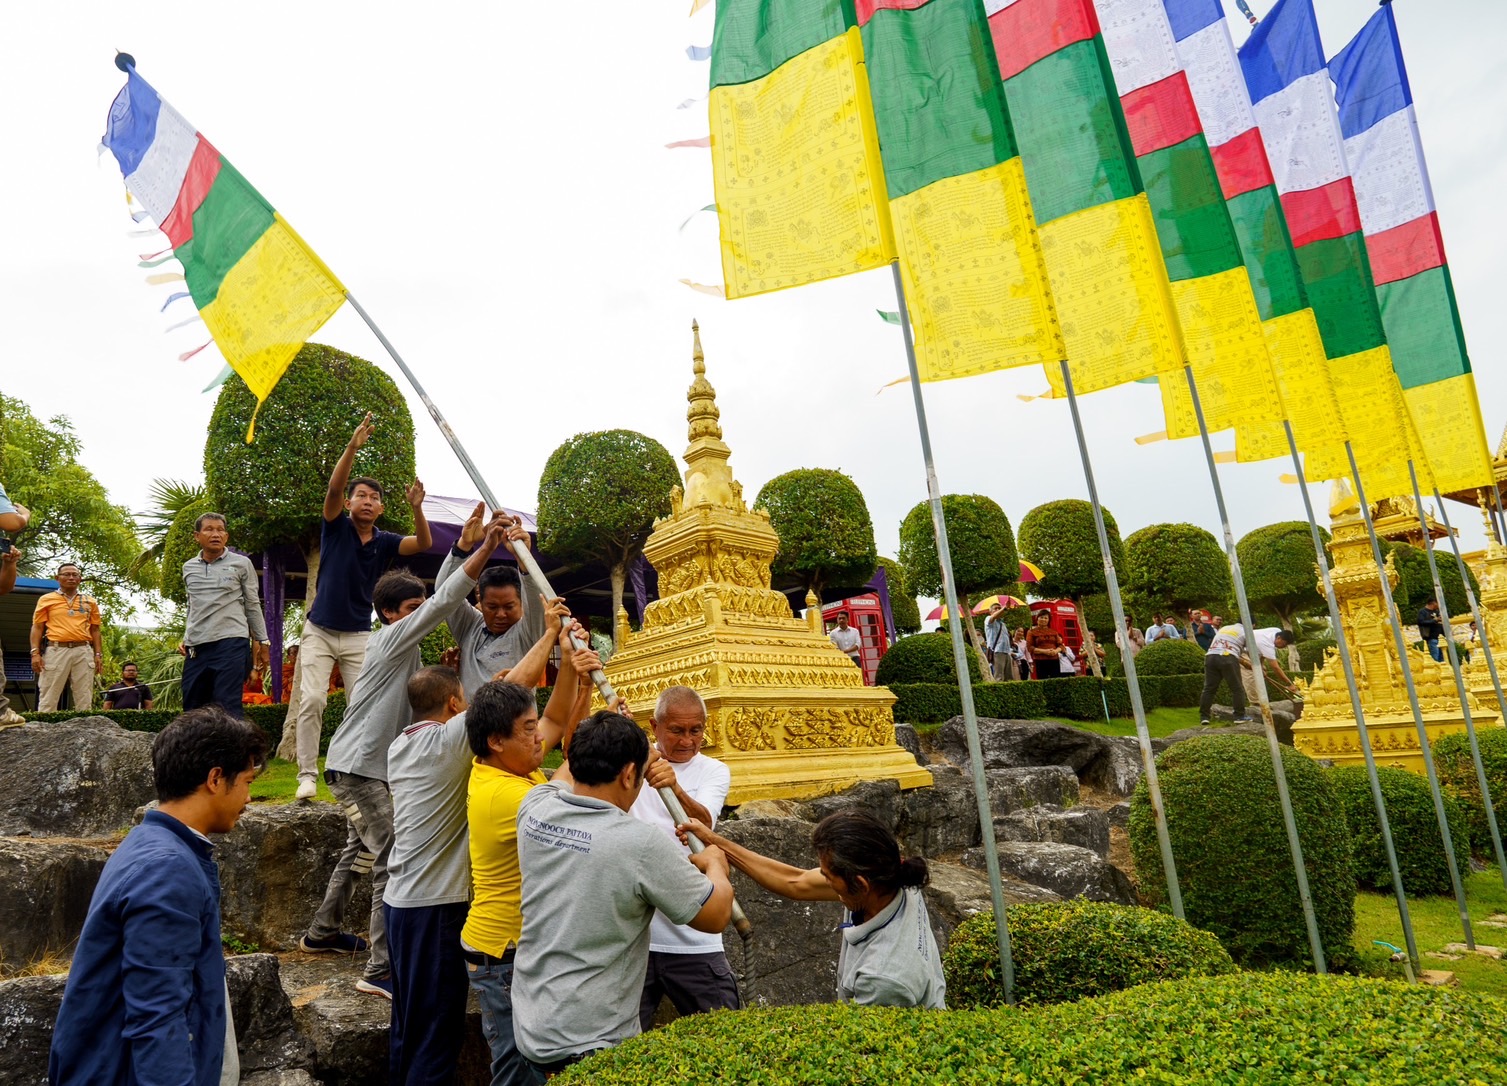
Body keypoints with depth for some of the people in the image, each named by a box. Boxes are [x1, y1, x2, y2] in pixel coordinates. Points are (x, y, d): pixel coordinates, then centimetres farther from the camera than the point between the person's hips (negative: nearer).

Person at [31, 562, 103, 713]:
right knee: (48, 700, -4)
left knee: (84, 700, 0)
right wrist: (35, 653, -4)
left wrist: (97, 654, 8)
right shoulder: (46, 599, 10)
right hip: (56, 650, -2)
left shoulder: (89, 602, 16)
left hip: (83, 651, 2)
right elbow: (37, 627, 6)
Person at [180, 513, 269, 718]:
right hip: (196, 647, 5)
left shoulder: (241, 564, 3)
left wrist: (262, 641, 6)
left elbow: (252, 605, 7)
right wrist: (186, 638, 15)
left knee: (227, 708, -10)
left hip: (230, 643, -5)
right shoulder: (188, 567, 14)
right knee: (192, 708, 6)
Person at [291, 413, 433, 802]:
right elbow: (333, 488, -19)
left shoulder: (385, 542, 3)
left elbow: (424, 544, -13)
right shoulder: (335, 526, -2)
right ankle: (307, 774, -2)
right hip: (319, 631, -2)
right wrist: (353, 446, -33)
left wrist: (416, 507, -30)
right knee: (311, 700, -11)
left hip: (359, 636, 2)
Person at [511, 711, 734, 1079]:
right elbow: (717, 916, -10)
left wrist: (600, 737, 34)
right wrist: (715, 865, 9)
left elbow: (568, 775, 19)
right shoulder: (641, 844, -25)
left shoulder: (534, 810, -7)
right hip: (589, 1047, -7)